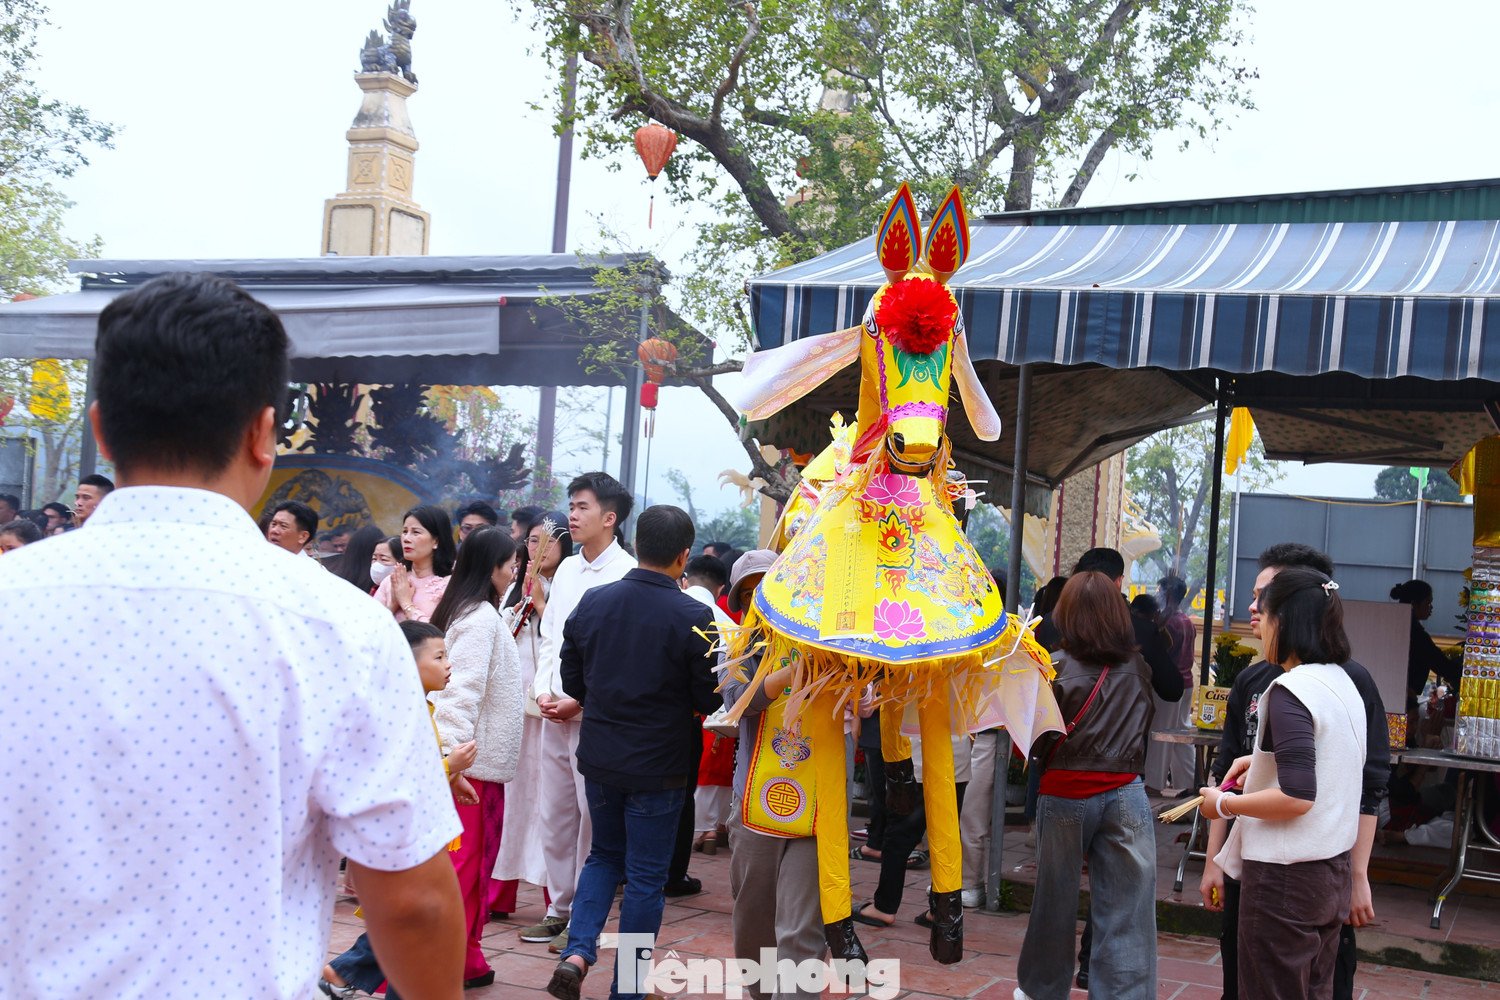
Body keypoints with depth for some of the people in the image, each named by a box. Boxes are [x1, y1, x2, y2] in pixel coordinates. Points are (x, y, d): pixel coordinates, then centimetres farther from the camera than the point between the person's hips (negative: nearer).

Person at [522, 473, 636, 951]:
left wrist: (579, 700, -14)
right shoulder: (567, 570, 12)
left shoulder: (626, 575, -10)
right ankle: (559, 907, 25)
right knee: (553, 816, 13)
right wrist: (543, 691, 3)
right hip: (555, 714, 7)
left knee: (592, 818, 1)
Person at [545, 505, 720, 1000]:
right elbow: (709, 700, -11)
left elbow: (572, 682, 5)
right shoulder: (692, 617, -18)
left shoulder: (592, 602, -4)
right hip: (659, 767, -4)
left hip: (598, 756, 4)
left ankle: (577, 951, 5)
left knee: (605, 855, 23)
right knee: (645, 876, 9)